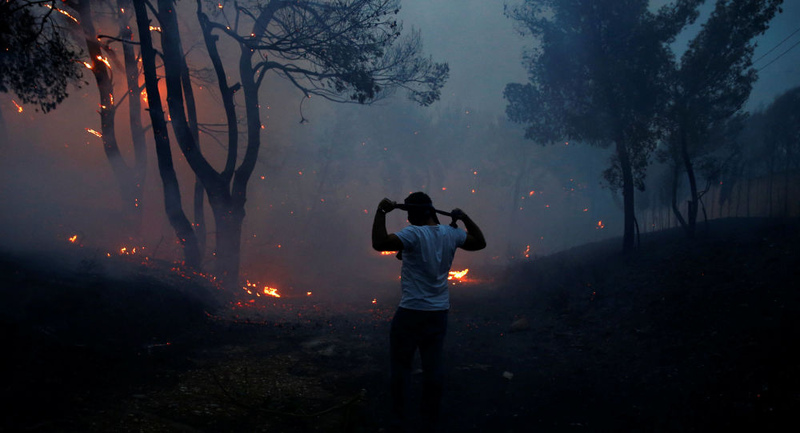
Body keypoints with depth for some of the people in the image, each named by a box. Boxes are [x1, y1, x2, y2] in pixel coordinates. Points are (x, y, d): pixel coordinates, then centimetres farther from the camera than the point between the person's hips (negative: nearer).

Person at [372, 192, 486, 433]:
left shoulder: (413, 234, -16)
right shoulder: (450, 234, 3)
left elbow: (379, 243, -28)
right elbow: (480, 242, 20)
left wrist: (381, 213, -19)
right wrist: (464, 218, 21)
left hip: (411, 312, -6)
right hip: (439, 313, 6)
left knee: (401, 367, 5)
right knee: (433, 367, 10)